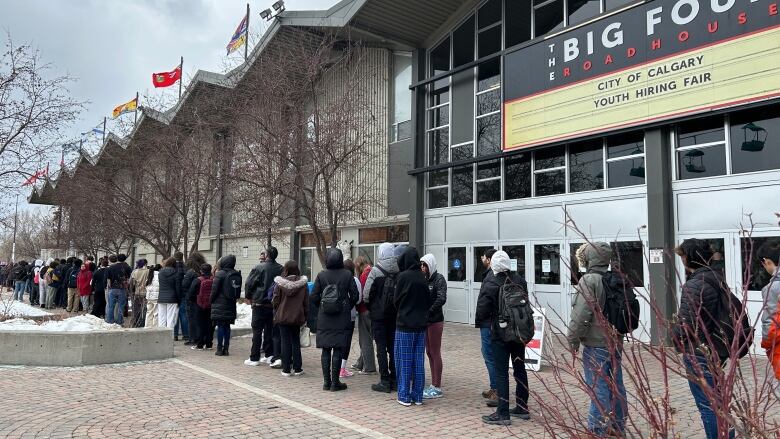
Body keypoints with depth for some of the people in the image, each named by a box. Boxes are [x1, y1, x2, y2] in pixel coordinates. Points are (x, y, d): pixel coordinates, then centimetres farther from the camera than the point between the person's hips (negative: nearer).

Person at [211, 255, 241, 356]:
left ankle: (220, 349, 2)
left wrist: (211, 300, 4)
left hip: (220, 305, -5)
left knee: (220, 326, 0)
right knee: (227, 326, 10)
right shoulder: (237, 275, 3)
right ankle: (226, 349, 12)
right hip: (231, 305, 5)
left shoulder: (220, 274, -12)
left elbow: (214, 290, -10)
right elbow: (238, 292, 7)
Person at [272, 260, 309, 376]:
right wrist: (305, 317, 10)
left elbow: (275, 301, -4)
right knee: (296, 342, 12)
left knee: (285, 342, 6)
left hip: (283, 317, -1)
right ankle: (297, 368, 14)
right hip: (297, 317, 1)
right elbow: (306, 303, 0)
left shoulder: (280, 283, -9)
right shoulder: (303, 284, -5)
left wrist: (277, 312, 15)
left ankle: (286, 369, 8)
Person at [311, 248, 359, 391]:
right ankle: (335, 382, 7)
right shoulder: (347, 275, -6)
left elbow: (314, 296, -3)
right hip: (341, 319, -1)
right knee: (337, 350, 4)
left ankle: (326, 382, 14)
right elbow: (354, 295, -6)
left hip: (324, 319, 1)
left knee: (326, 350, 9)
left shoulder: (321, 275, -4)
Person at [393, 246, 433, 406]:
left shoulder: (403, 276, -13)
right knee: (419, 361, 10)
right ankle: (418, 396, 16)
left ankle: (404, 396, 9)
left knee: (404, 361, 4)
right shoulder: (423, 278, 2)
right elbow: (429, 301, 8)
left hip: (405, 324, -5)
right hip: (421, 324, 5)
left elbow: (396, 300, -5)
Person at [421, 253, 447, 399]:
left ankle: (437, 388, 8)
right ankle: (433, 385, 23)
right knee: (429, 352, 12)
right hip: (425, 320, 7)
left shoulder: (439, 279, -9)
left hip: (435, 321, -7)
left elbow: (441, 299, -19)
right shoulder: (423, 279, 9)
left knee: (435, 353, -1)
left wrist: (429, 312, -21)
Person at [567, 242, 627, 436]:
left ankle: (598, 430, 5)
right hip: (616, 340, 8)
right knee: (616, 384, 15)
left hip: (596, 343, -8)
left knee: (598, 387, -2)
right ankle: (618, 426, 27)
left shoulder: (589, 280, -16)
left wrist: (573, 338, -11)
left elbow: (581, 314, -21)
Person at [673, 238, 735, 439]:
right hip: (718, 349, 9)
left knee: (708, 406, 2)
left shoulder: (694, 286, -21)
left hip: (699, 353, -9)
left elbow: (685, 323, -22)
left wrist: (678, 343, -2)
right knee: (717, 401, 21)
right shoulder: (717, 279, 6)